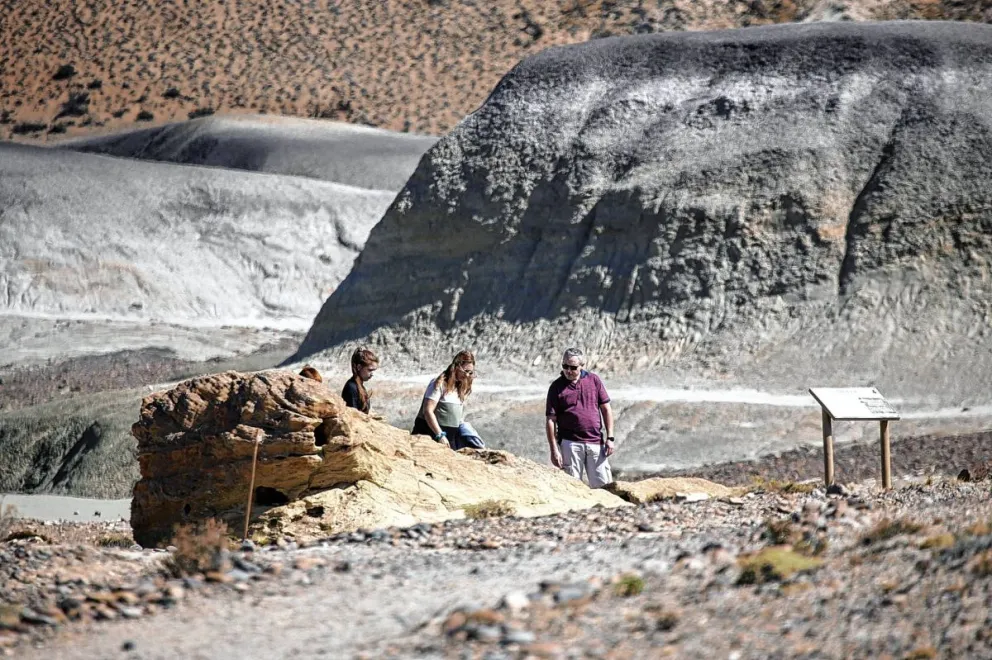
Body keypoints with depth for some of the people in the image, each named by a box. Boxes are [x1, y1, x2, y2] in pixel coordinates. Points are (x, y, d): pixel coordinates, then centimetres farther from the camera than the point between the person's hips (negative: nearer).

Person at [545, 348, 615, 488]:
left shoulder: (594, 380, 7)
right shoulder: (556, 387, 1)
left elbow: (606, 409, 10)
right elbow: (550, 420, 0)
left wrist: (610, 438, 3)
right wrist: (554, 450, -6)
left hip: (595, 443, 2)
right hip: (570, 443, -2)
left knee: (604, 486, 0)